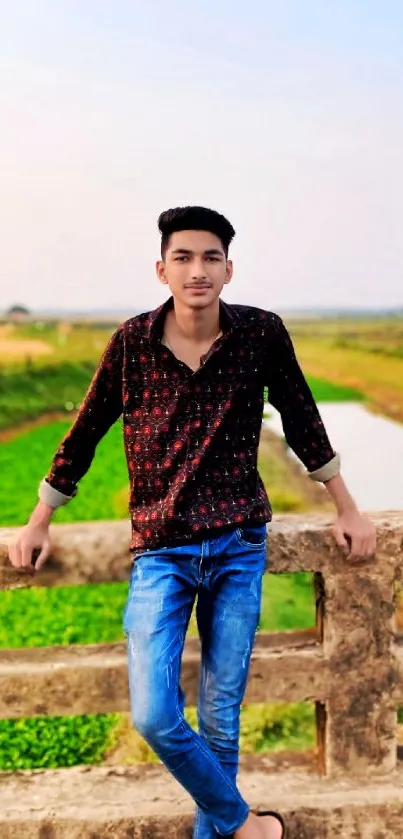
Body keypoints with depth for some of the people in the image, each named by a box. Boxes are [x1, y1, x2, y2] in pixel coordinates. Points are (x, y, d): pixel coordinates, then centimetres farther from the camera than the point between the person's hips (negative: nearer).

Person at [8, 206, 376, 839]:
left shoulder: (262, 334, -4)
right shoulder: (132, 342, -4)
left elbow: (302, 423, 10)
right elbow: (84, 433, 8)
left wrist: (347, 509, 15)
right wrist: (39, 522, 14)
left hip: (239, 548, 0)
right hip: (160, 550, 0)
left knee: (221, 716, 7)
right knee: (154, 716, -9)